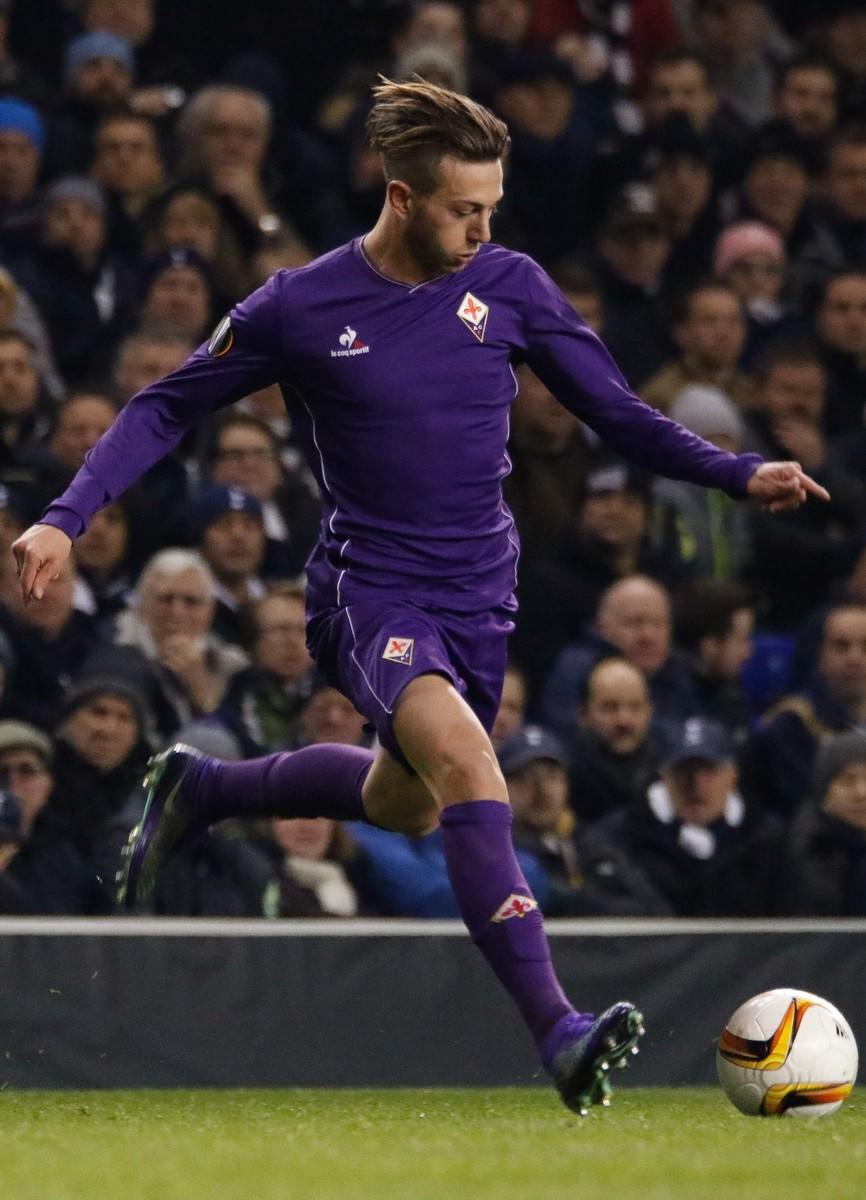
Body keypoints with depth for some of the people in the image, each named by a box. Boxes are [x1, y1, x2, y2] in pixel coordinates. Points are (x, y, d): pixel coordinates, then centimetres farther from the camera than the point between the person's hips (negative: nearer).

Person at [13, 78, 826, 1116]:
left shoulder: (509, 286, -2)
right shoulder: (299, 308, -9)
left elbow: (615, 413, 4)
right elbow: (165, 409, 1)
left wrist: (738, 475, -10)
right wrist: (65, 519, -9)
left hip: (480, 597, 5)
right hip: (369, 592, -5)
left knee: (404, 803, 23)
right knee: (466, 760, -31)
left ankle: (199, 789, 51)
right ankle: (558, 1034, -39)